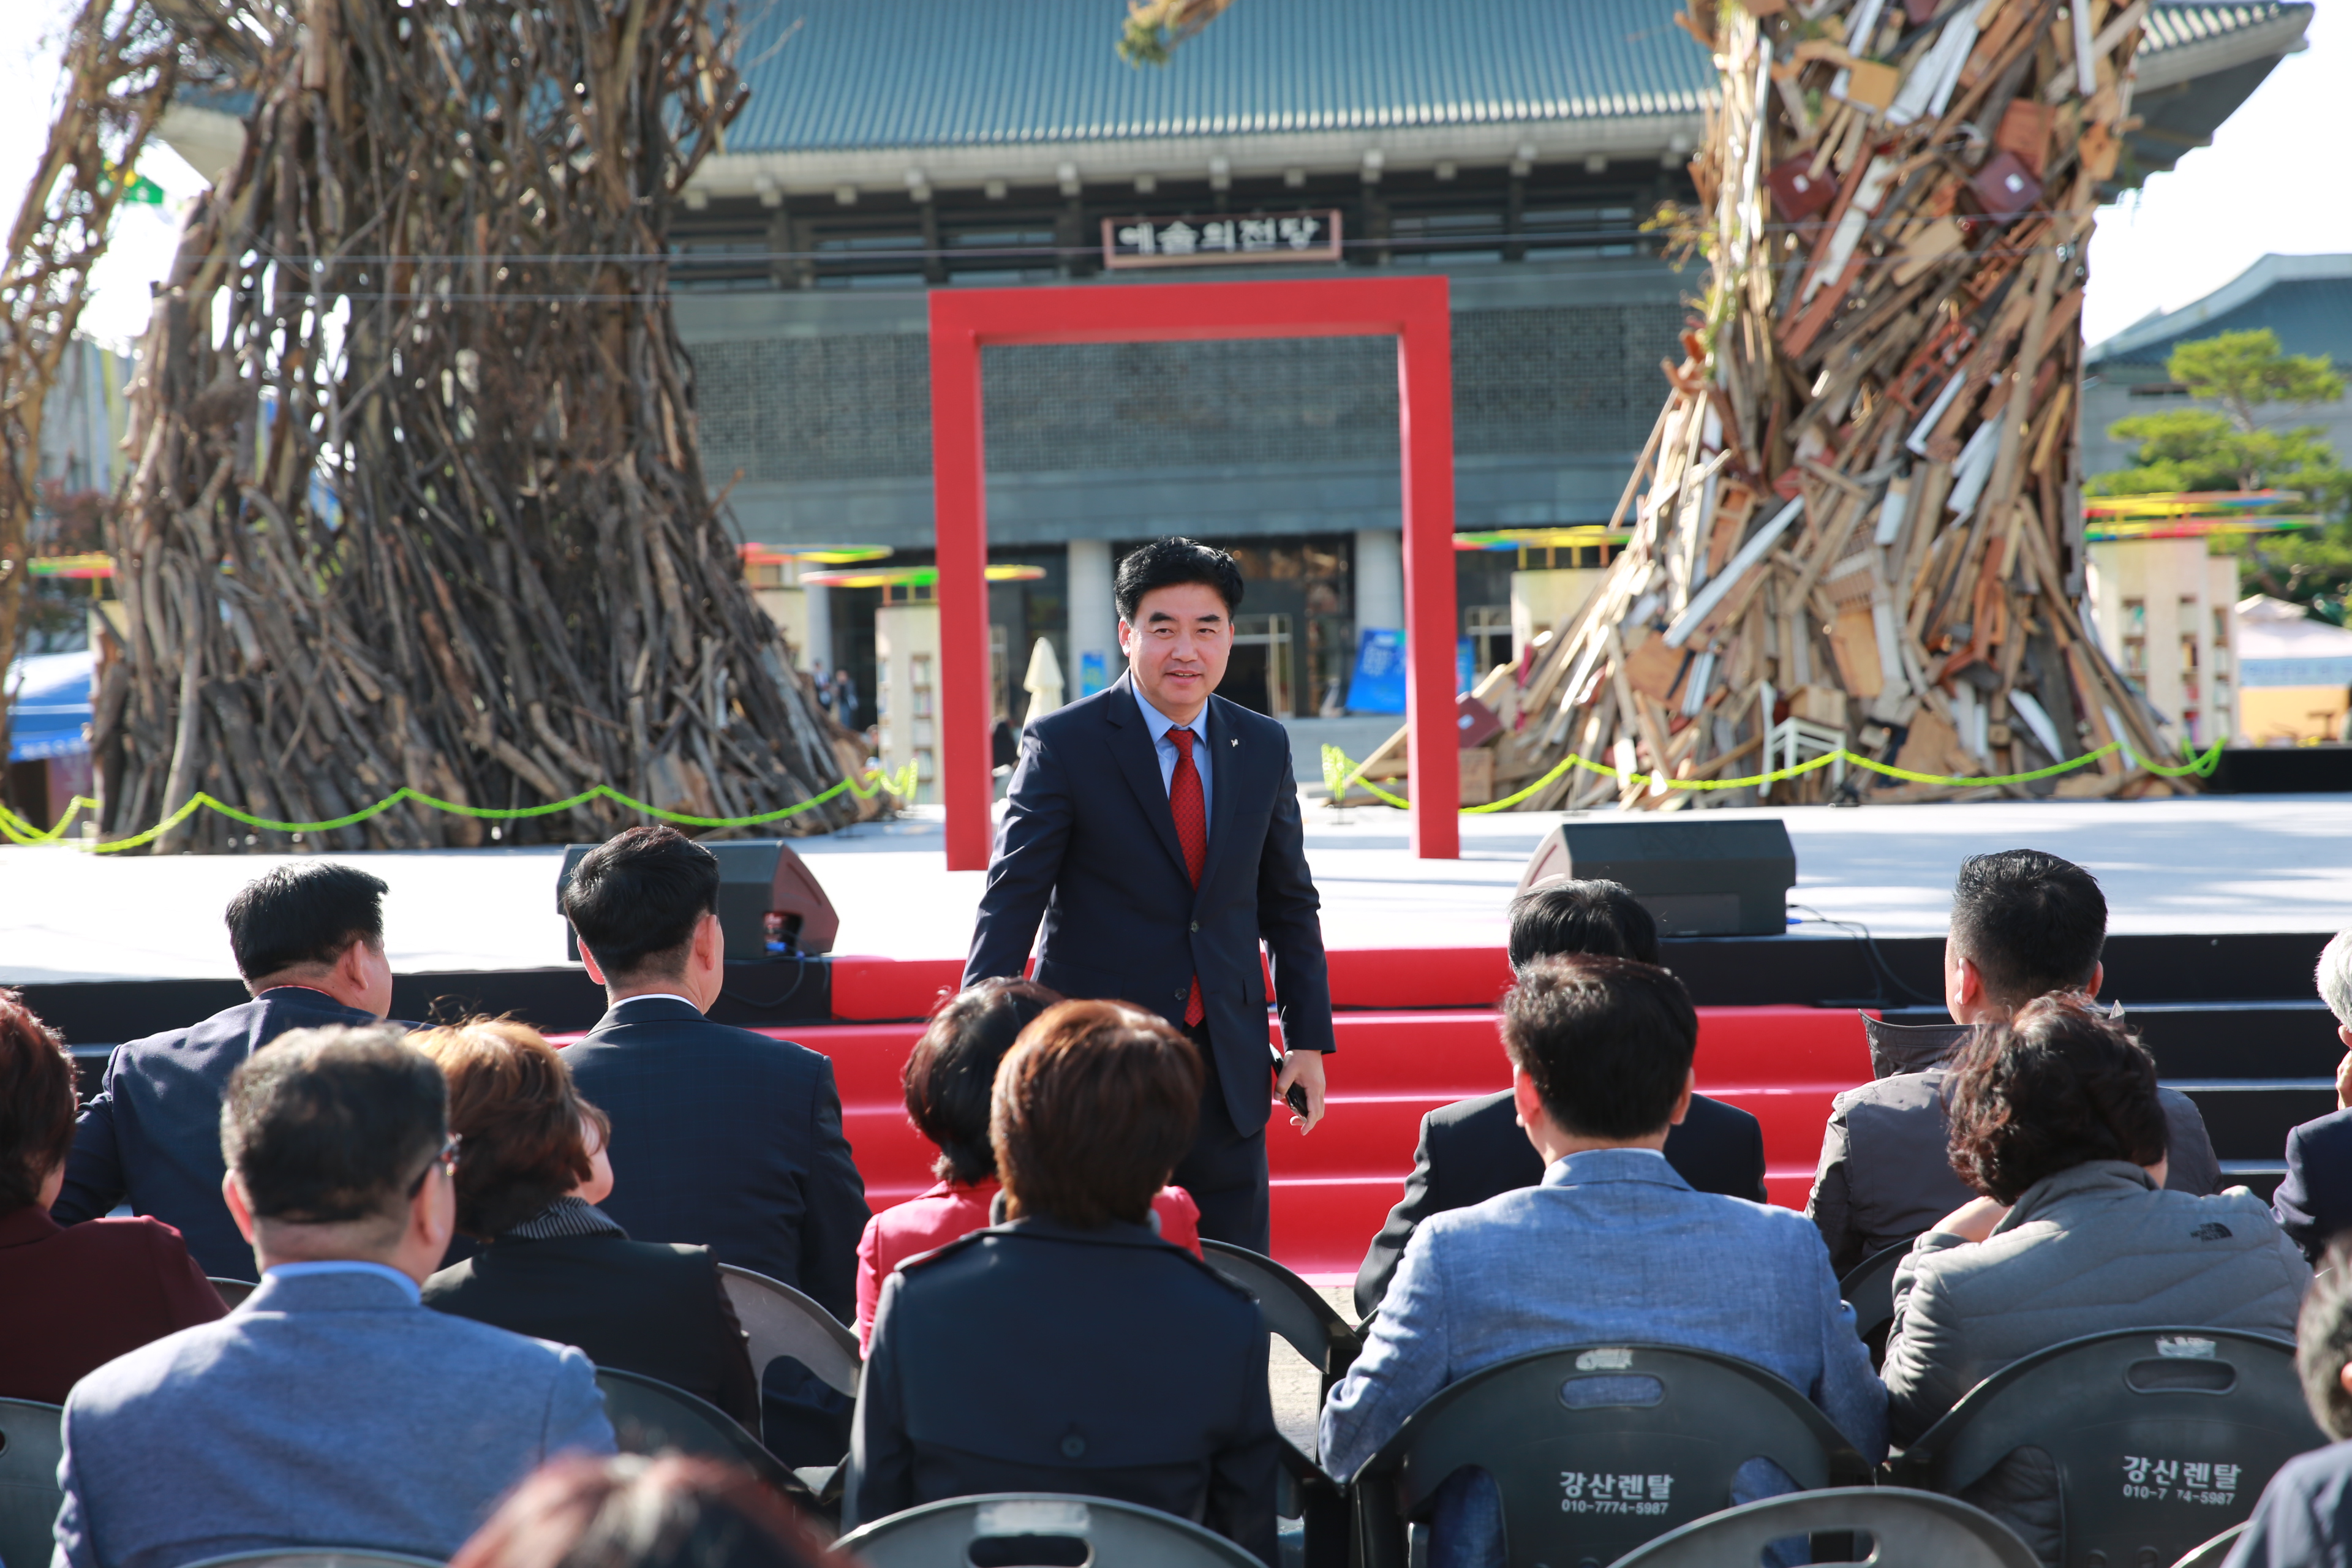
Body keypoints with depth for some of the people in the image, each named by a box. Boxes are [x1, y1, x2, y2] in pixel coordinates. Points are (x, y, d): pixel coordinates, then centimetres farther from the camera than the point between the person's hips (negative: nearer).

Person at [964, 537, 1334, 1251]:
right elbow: (1012, 899, -9)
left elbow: (1289, 904, 15)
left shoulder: (1263, 748, 7)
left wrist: (1309, 1038, 9)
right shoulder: (1063, 745, -6)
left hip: (1227, 1071, 4)